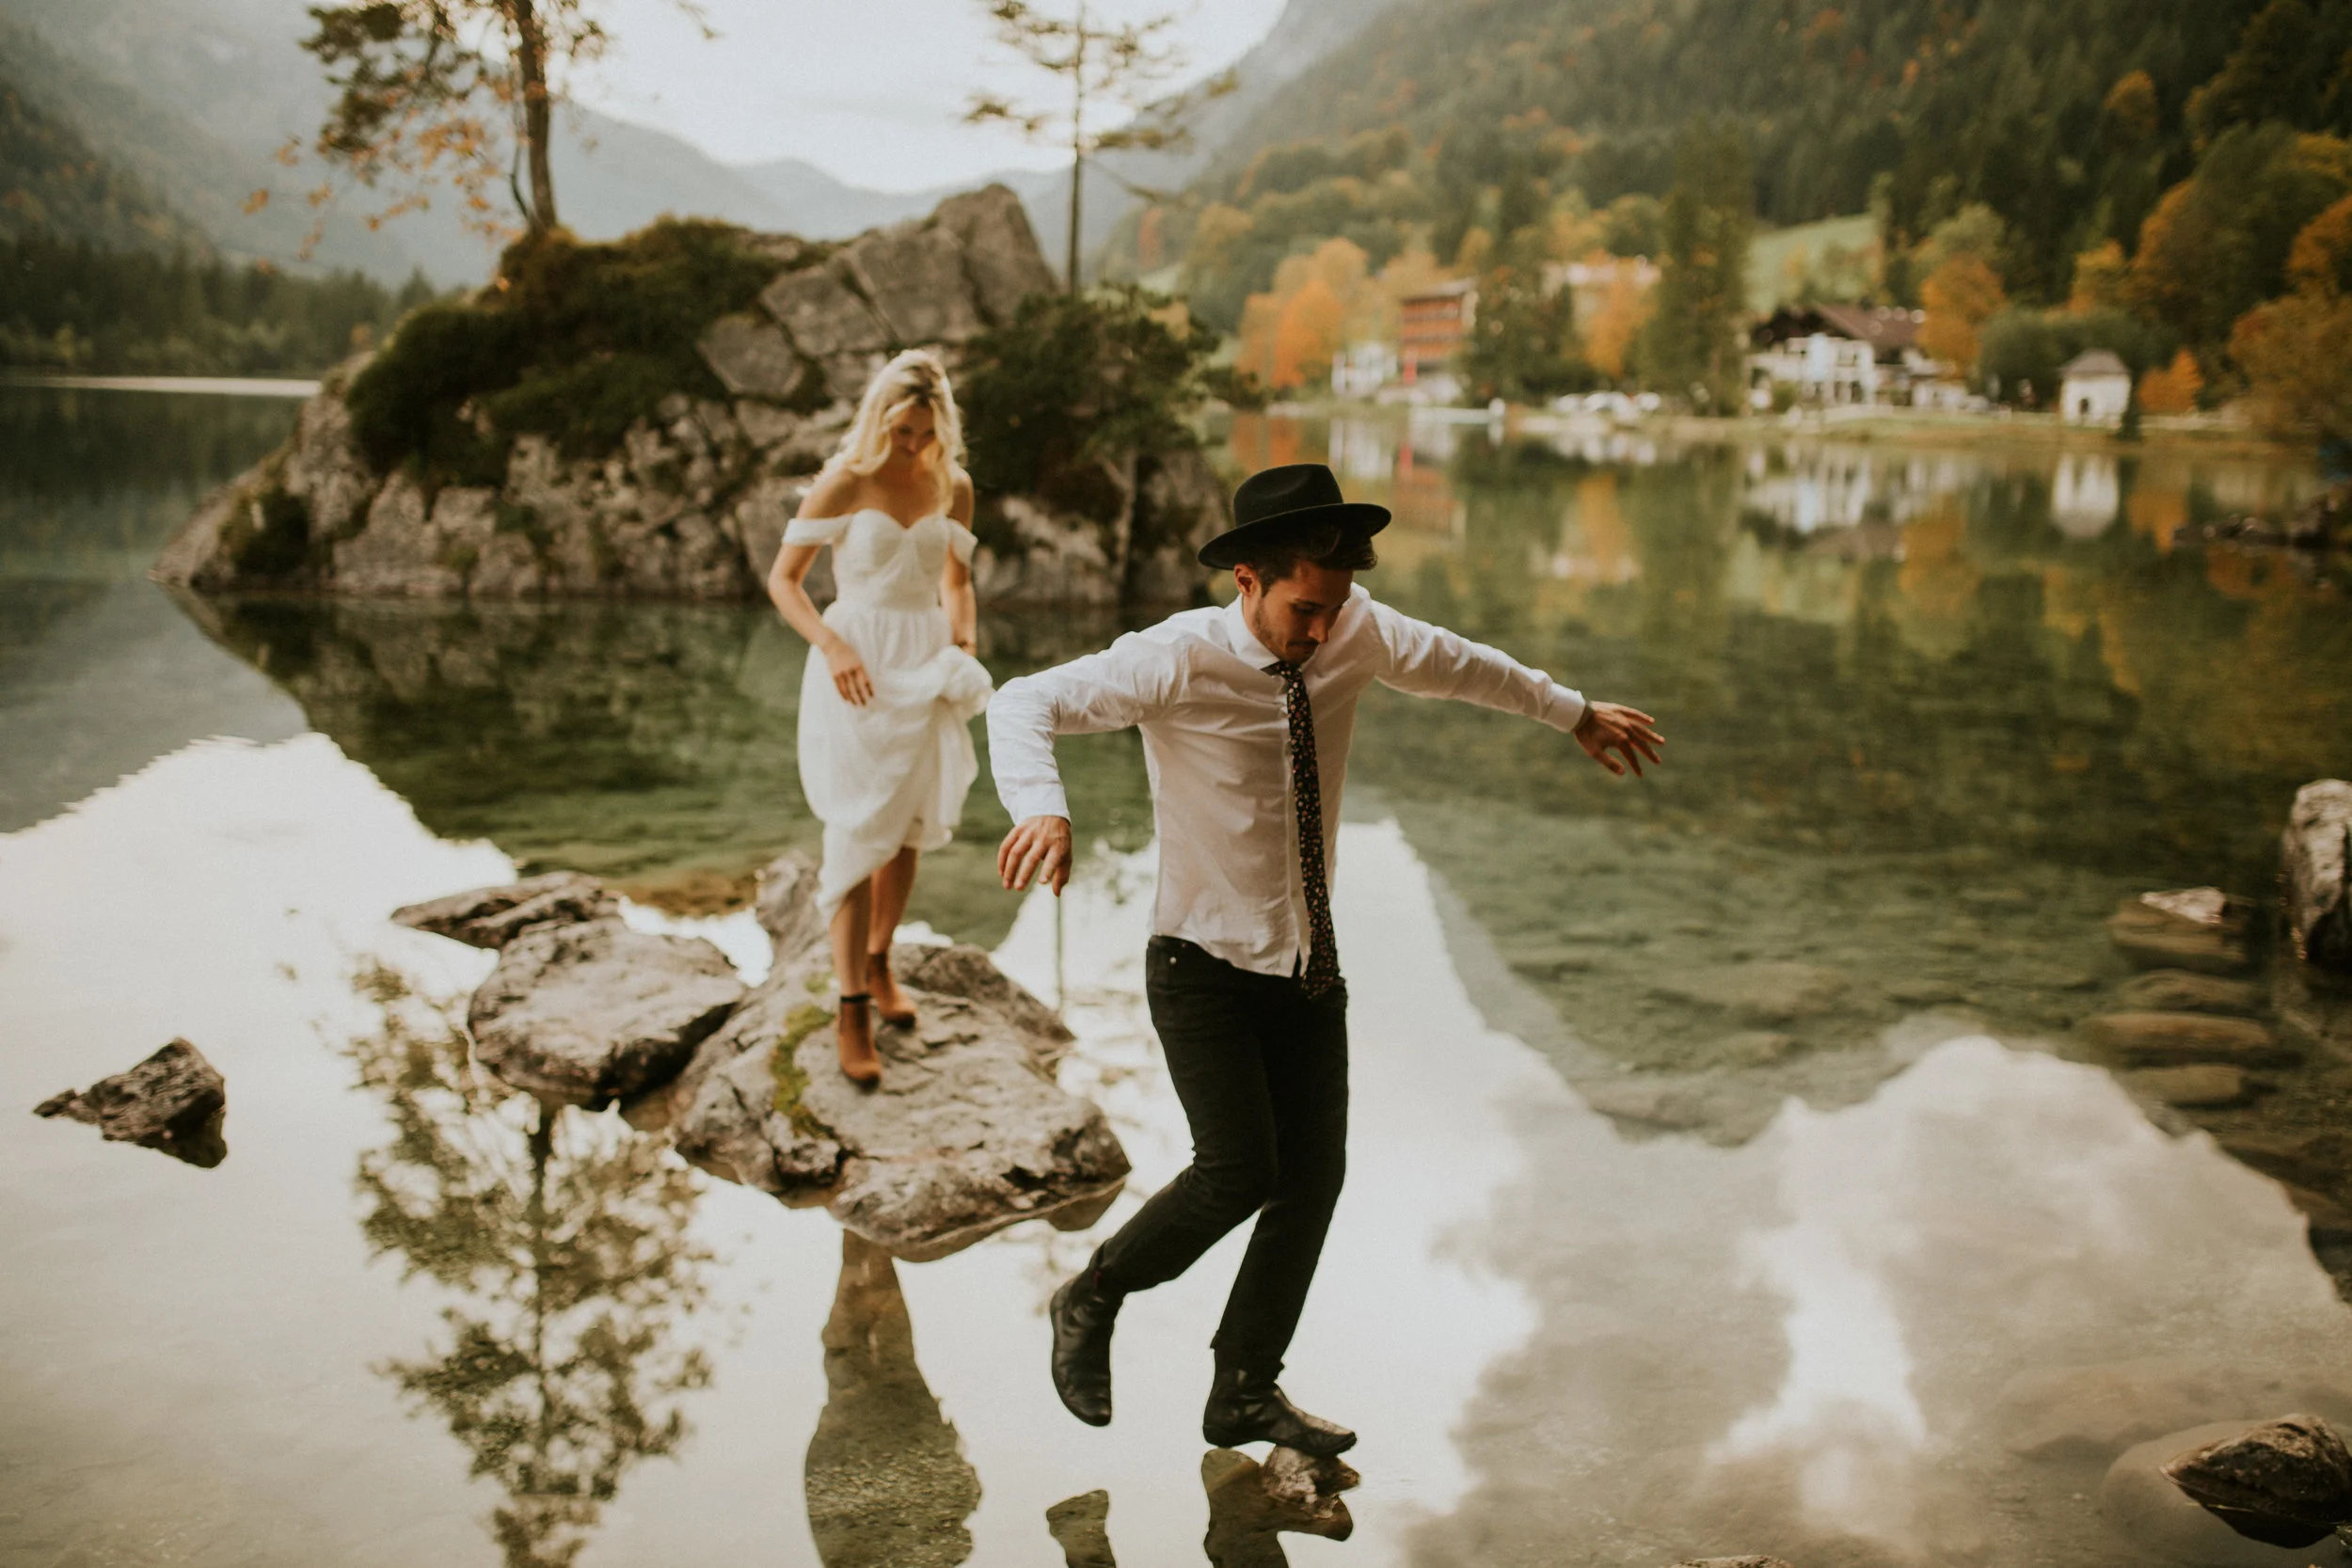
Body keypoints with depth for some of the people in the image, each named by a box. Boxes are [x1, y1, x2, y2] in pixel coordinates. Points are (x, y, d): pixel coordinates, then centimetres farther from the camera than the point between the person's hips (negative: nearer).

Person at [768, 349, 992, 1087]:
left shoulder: (954, 488, 4)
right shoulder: (844, 484, -9)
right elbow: (783, 579, -6)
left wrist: (963, 644, -1)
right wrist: (832, 648, -20)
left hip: (924, 670, 5)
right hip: (857, 668, -5)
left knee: (908, 829, 12)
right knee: (857, 834, -7)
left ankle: (878, 965, 34)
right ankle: (852, 1012, -2)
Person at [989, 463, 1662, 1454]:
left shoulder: (1357, 634, -4)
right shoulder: (1179, 660, -20)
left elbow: (1453, 665, 16)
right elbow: (1025, 703, -25)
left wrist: (1573, 713, 30)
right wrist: (1042, 808, -46)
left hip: (1310, 964, 6)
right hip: (1204, 963, -6)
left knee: (1313, 1177, 6)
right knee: (1239, 1171, -16)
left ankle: (1245, 1394, 23)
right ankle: (1091, 1300, 12)